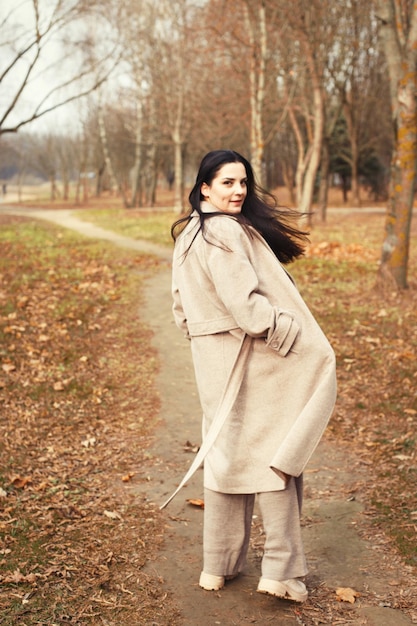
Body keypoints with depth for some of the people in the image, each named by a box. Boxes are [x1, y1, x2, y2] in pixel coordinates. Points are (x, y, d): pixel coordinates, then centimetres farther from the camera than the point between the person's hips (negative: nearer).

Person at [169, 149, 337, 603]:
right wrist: (294, 336, -17)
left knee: (226, 452, 15)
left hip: (213, 360, 9)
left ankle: (219, 565, 23)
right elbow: (246, 302, -23)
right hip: (249, 360, -9)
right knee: (275, 455, 1)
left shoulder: (188, 235, 12)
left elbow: (182, 306, 18)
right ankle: (281, 570, 5)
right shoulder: (225, 233, -17)